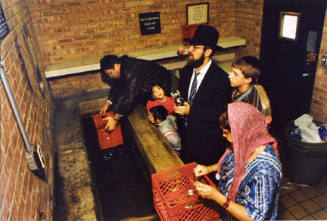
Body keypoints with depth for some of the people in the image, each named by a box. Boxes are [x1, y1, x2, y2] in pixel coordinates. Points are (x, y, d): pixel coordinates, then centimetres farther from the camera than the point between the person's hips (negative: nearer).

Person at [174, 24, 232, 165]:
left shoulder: (221, 79, -19)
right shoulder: (186, 71, 3)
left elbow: (219, 113, -21)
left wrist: (191, 111, -25)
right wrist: (177, 103, -8)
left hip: (207, 142, -6)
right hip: (186, 134, 6)